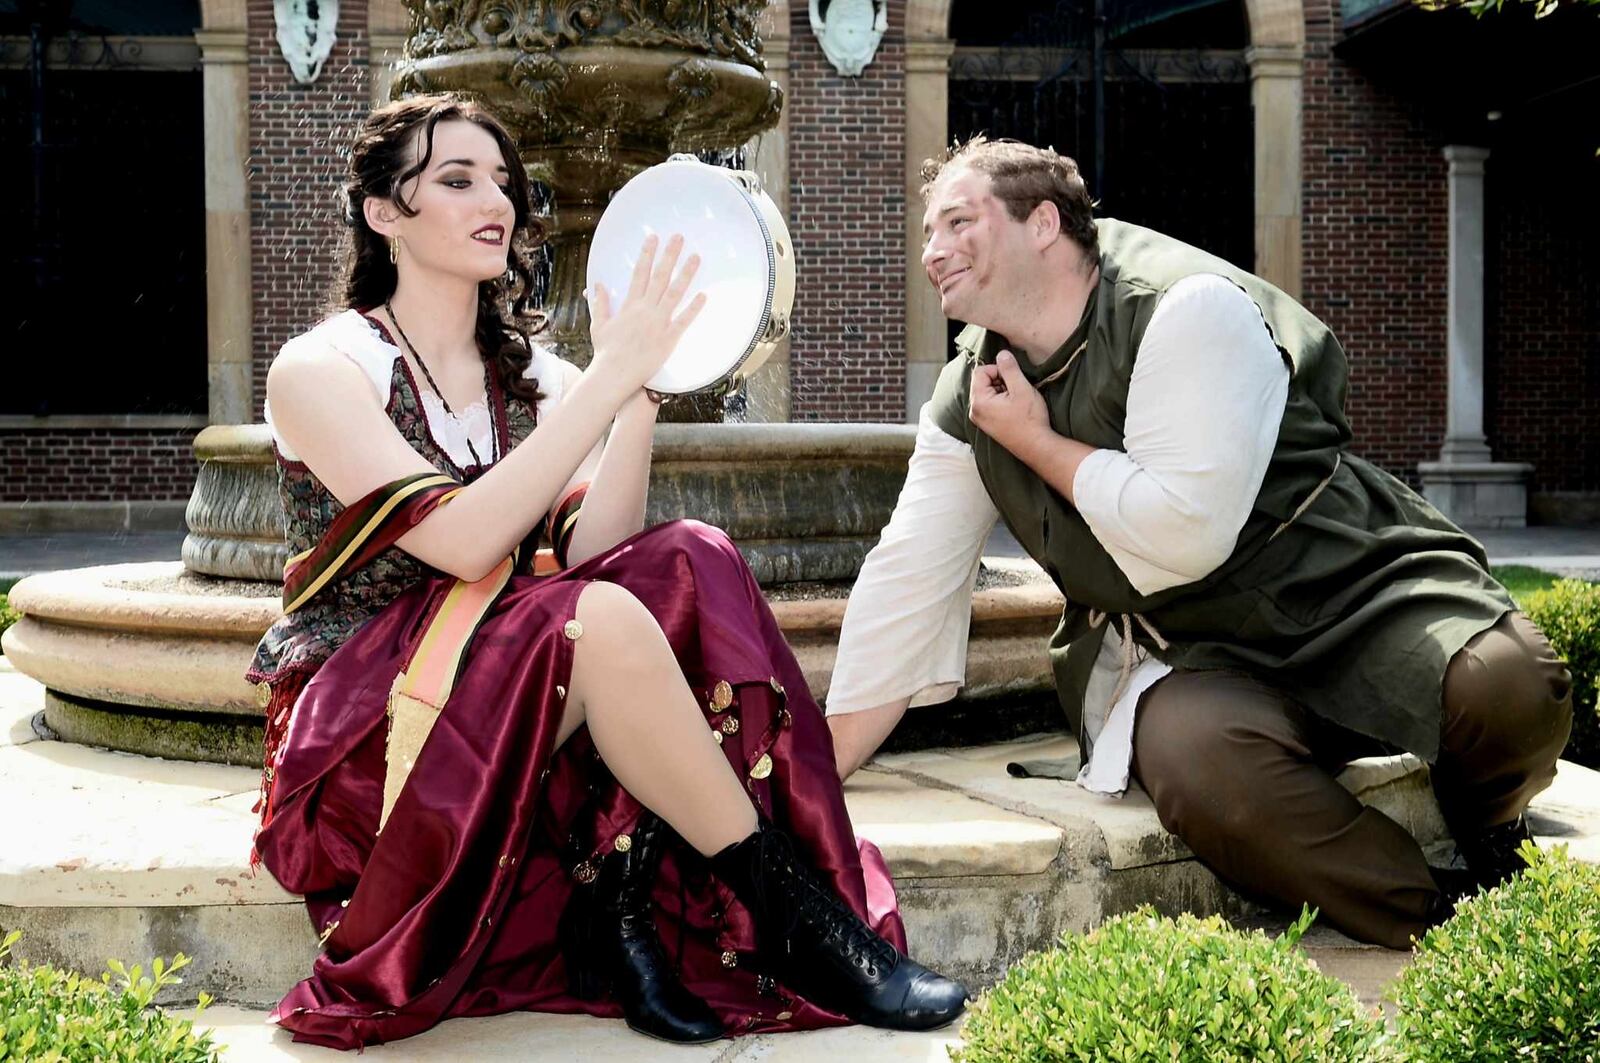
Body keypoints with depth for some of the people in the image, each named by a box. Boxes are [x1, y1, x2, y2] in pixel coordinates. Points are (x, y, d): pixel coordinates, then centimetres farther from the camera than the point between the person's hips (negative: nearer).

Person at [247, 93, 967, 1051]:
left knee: (690, 564, -21)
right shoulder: (322, 369, -6)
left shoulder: (534, 377, 11)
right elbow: (460, 543, -22)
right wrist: (612, 378, -23)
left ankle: (619, 900, -25)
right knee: (604, 620, -32)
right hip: (356, 738, -5)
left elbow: (591, 549, -7)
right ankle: (798, 921, -22)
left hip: (522, 713, 6)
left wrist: (642, 388, -17)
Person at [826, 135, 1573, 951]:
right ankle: (1441, 919, -11)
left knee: (1507, 686, -29)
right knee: (1197, 761, -32)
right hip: (1189, 657, 3)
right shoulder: (967, 405, 4)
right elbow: (902, 590, 7)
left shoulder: (1187, 307, -15)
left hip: (1350, 588, -2)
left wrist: (1040, 443, -12)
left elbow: (1186, 533, -25)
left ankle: (1486, 845, 9)